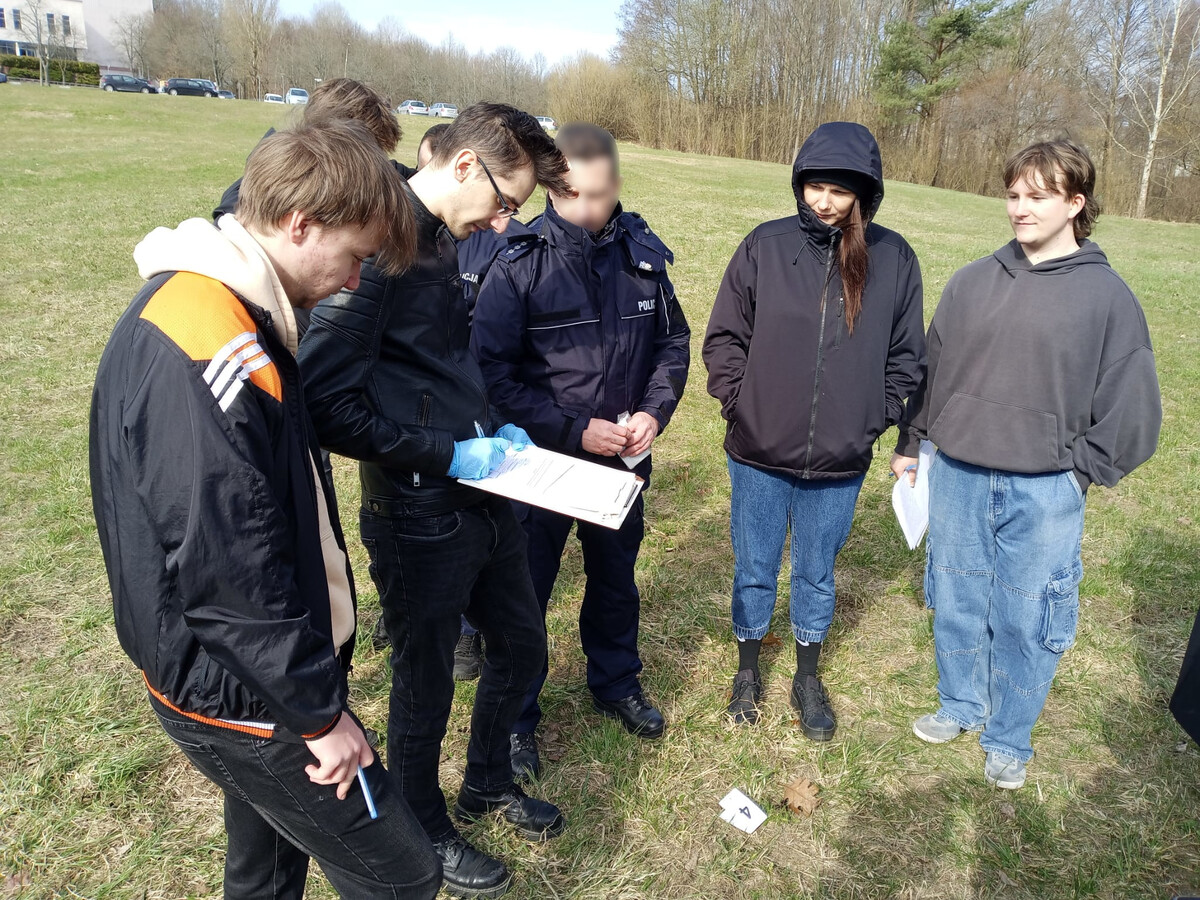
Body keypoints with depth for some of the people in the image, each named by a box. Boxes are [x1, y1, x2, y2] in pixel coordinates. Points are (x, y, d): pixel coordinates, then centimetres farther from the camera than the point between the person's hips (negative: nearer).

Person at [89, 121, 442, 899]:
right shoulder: (203, 349, -28)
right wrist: (320, 714, -17)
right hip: (245, 698, -10)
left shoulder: (211, 306, 5)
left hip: (248, 672, 10)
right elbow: (229, 568, -28)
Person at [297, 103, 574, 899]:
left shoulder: (444, 240, 9)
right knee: (426, 682, 13)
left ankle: (488, 782, 50)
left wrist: (493, 429, 6)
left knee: (522, 646, 23)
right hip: (420, 518, -9)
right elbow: (332, 406, -25)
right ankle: (425, 831, 42)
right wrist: (451, 454, -19)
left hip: (483, 497, 9)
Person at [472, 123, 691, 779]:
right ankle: (514, 718, 33)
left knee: (616, 579, 23)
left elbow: (673, 342, 6)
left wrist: (655, 411, -10)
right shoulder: (518, 266, -17)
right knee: (526, 591, 11)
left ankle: (615, 684, 48)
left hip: (624, 461, 4)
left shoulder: (642, 254, -5)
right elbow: (493, 376, -17)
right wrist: (576, 429, -21)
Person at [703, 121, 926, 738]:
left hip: (840, 462, 1)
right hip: (759, 455, 0)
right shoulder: (766, 245, -6)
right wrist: (739, 402, -7)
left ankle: (807, 679, 39)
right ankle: (748, 672, 37)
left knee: (817, 576, 18)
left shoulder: (893, 258, -3)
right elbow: (724, 335, 1)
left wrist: (876, 418, -2)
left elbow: (905, 356, 6)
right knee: (754, 571, 15)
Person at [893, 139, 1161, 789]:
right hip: (956, 479, 3)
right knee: (956, 603, 15)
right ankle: (960, 705, 39)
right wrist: (909, 445, 12)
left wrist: (1079, 471, -3)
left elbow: (1131, 404, 0)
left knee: (1026, 620, 7)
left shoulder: (1108, 295, -4)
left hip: (1044, 494, -2)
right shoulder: (973, 281, 3)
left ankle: (1008, 740, 29)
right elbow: (930, 366, 10)